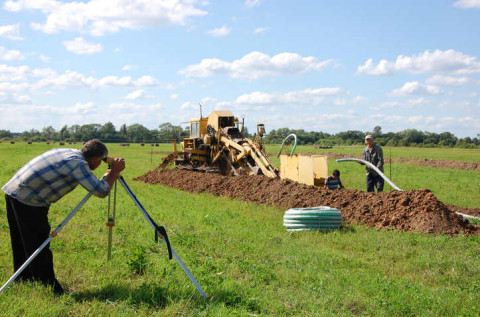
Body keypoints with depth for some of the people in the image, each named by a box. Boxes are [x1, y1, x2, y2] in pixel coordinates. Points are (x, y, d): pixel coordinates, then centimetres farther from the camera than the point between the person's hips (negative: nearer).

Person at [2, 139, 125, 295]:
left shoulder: (68, 152, 11)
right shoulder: (78, 163, -16)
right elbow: (101, 191, -19)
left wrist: (108, 175, 22)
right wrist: (114, 172, -5)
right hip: (28, 201, -10)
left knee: (22, 245, 20)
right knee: (39, 247, -2)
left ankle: (24, 282, 33)